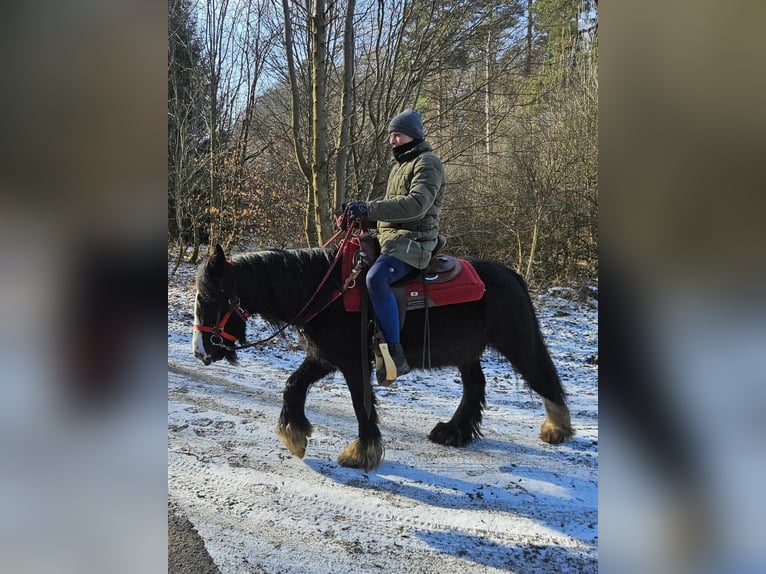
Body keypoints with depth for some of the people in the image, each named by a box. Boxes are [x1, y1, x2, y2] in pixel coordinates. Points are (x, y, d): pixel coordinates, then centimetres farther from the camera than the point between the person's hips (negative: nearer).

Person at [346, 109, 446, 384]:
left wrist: (369, 209, -30)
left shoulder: (428, 164, -9)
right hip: (389, 236, 11)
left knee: (376, 278, -35)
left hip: (413, 241, -11)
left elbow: (415, 204, -26)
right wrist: (365, 215, 13)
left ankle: (394, 354, -32)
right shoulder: (400, 164, 23)